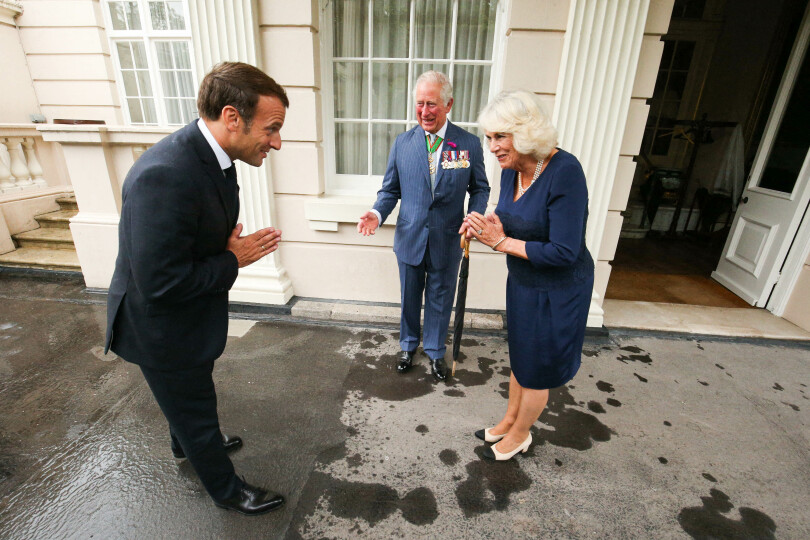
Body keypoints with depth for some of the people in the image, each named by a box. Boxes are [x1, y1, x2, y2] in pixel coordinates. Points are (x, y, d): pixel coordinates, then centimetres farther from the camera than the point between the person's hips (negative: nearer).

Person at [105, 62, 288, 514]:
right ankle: (226, 488, 41)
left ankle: (189, 442, 61)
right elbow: (161, 283, -33)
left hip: (191, 313, 8)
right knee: (194, 407, 15)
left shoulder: (211, 155, -6)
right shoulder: (165, 175, -36)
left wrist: (238, 247, -11)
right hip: (163, 328, -8)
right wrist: (233, 262, -22)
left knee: (190, 395, 32)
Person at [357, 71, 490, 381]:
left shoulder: (469, 144, -5)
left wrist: (475, 216, -16)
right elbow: (390, 189, 3)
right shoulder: (402, 143, -1)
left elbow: (480, 188, 3)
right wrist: (378, 213, -16)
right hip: (410, 237, 1)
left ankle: (435, 351, 39)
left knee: (440, 298, 15)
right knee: (409, 297, 18)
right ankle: (409, 345, 44)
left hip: (447, 240, -1)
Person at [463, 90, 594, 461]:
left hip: (557, 291, -7)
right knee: (519, 359, 24)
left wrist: (501, 242, -23)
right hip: (521, 282, 7)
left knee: (537, 369, 14)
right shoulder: (511, 168, -4)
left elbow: (564, 252, -28)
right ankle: (509, 421, 48)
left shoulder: (565, 172, -27)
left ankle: (519, 435, 40)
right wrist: (485, 226, -13)